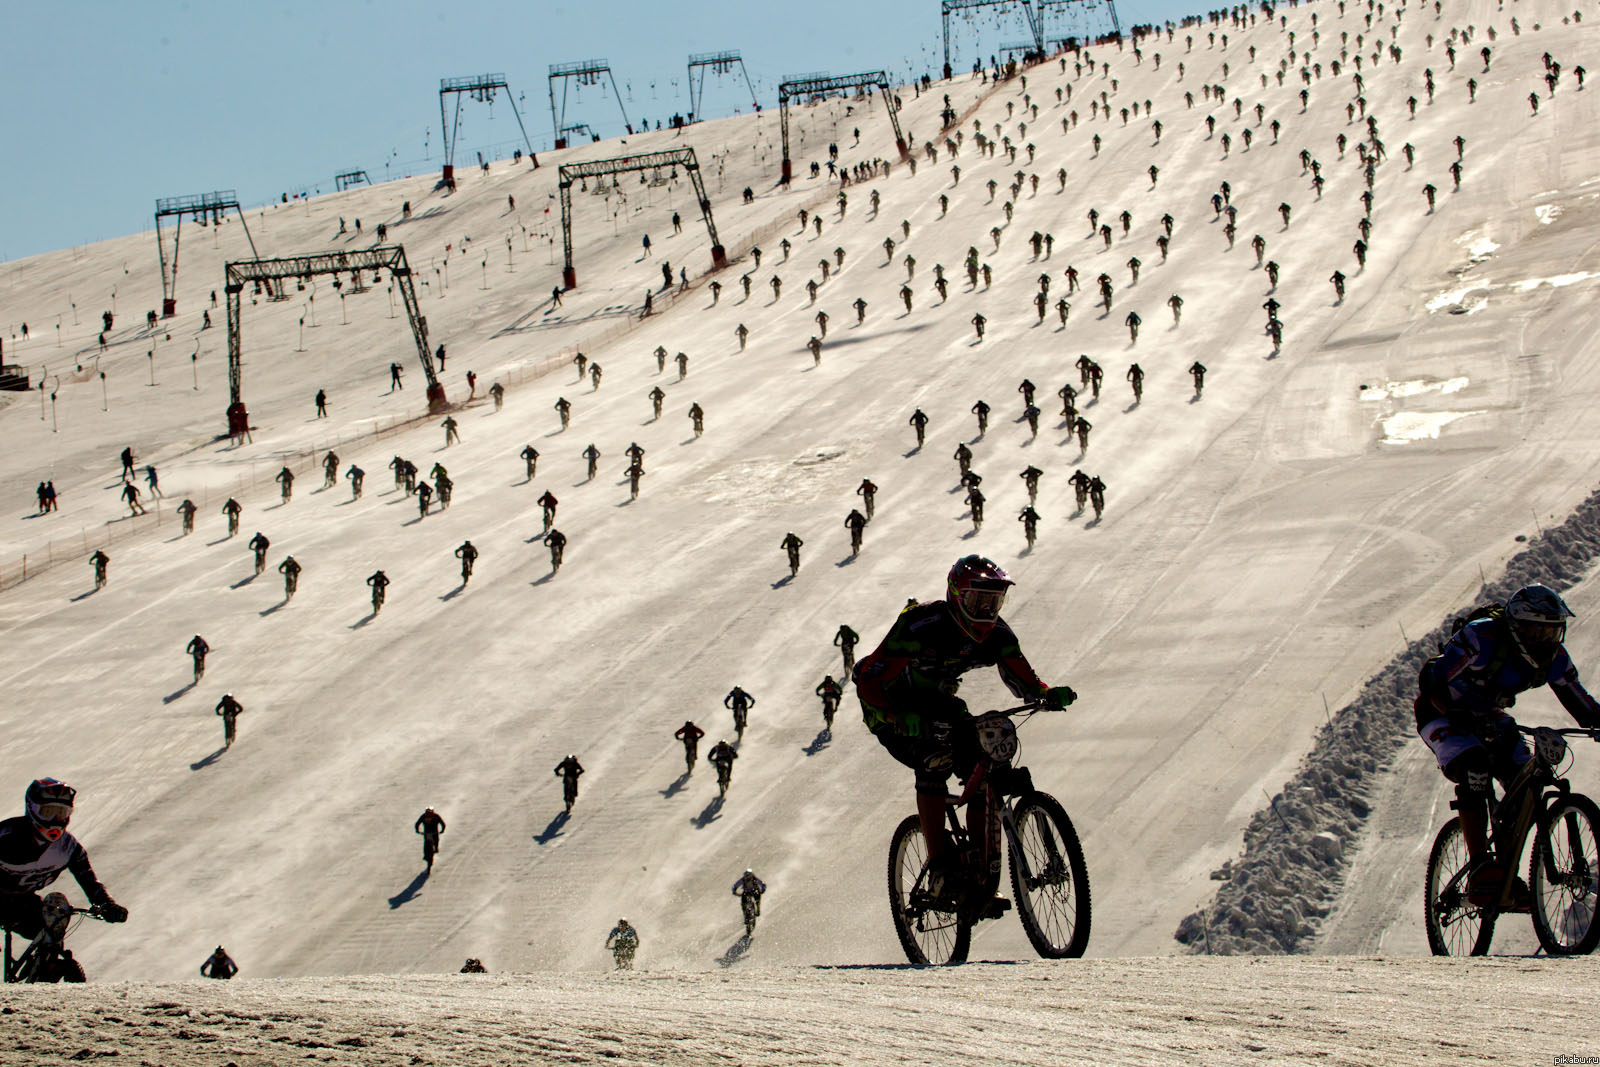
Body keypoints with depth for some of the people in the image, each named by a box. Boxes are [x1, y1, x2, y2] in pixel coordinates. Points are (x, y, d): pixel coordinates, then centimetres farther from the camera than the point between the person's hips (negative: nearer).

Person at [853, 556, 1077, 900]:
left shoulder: (997, 635, -14)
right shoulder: (922, 627, -31)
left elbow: (1025, 681, -5)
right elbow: (868, 683, -32)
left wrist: (1049, 694, -29)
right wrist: (900, 719, -49)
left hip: (940, 705, 6)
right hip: (895, 710, -6)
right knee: (934, 760, -33)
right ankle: (940, 865, -29)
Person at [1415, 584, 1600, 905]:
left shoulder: (1553, 657, -15)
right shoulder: (1481, 638, -32)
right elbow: (1431, 680, -33)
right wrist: (1464, 717, -46)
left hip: (1485, 714, 6)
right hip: (1440, 711, -6)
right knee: (1474, 770, -32)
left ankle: (1505, 869, 3)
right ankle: (1480, 870, -31)